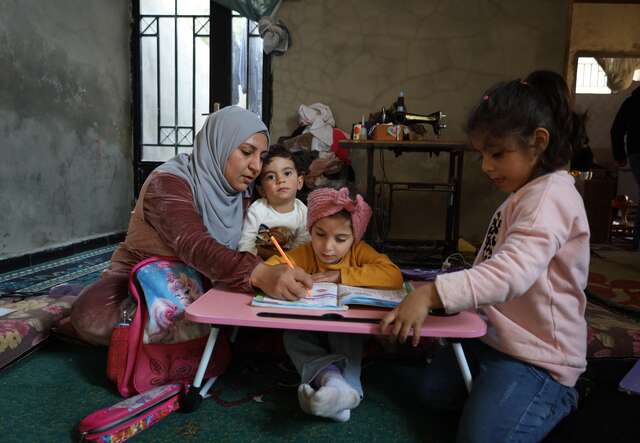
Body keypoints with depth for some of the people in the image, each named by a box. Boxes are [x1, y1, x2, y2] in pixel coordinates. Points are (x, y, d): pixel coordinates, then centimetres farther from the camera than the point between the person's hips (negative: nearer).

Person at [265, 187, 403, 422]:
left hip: (346, 330, -1)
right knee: (291, 335, -28)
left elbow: (394, 276, -28)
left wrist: (340, 275, -28)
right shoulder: (304, 254, -11)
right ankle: (329, 376, -43)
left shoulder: (359, 252, -12)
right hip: (309, 331, 2)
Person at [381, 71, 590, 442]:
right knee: (434, 391, 17)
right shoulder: (526, 194, 10)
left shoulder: (551, 195, -23)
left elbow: (513, 272, -39)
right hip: (493, 334, 10)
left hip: (536, 355, -10)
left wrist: (431, 294, -47)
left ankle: (555, 399, 15)